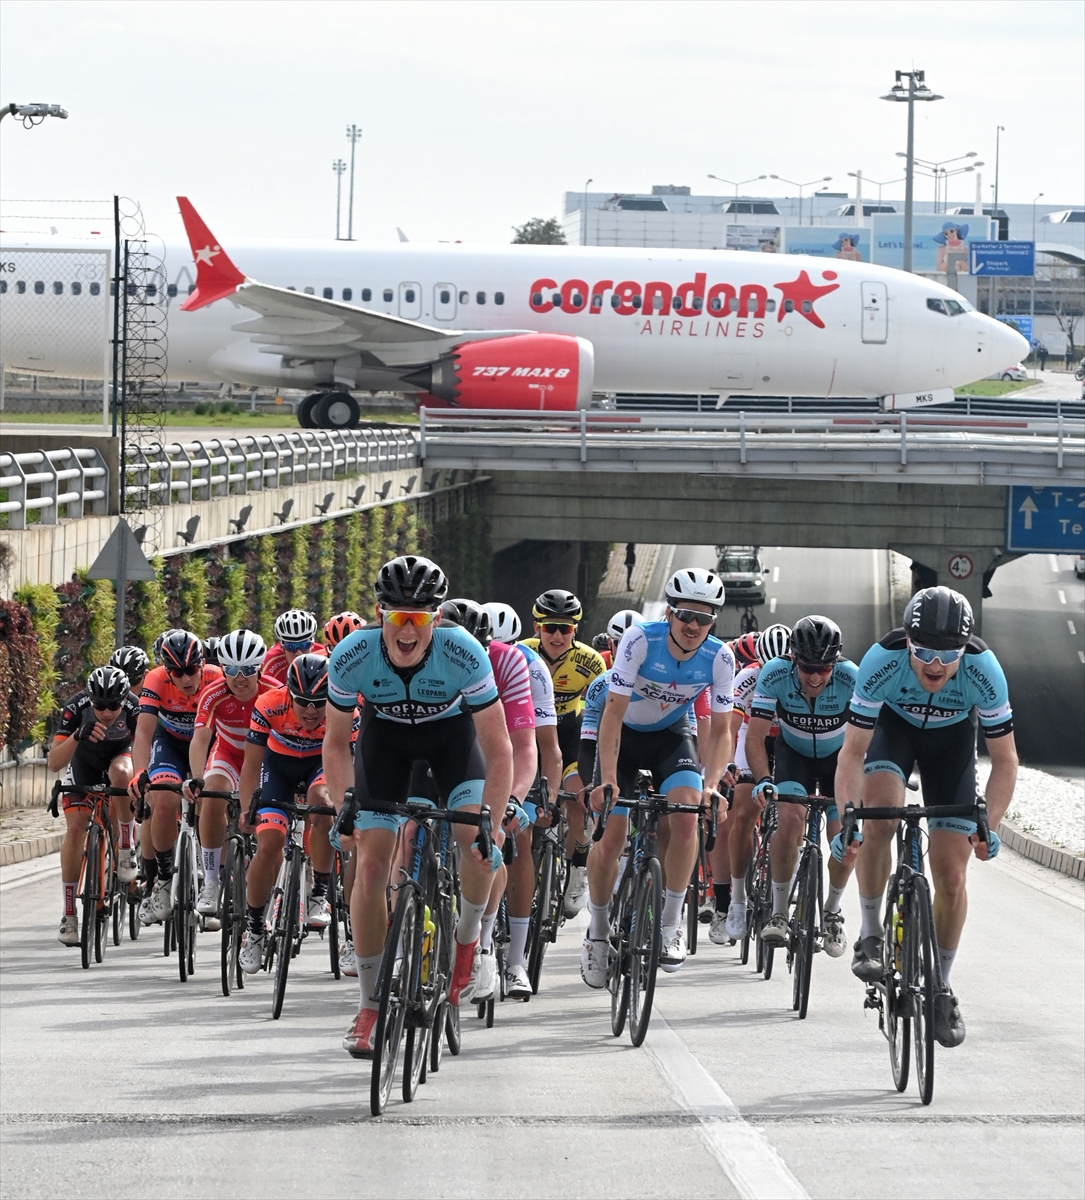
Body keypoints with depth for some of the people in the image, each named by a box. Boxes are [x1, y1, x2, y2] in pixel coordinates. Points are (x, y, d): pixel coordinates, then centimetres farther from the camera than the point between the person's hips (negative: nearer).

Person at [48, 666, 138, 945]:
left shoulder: (133, 709, -32)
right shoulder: (77, 708, -32)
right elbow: (54, 763, -36)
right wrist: (78, 735, -53)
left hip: (119, 755, 0)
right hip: (84, 762, 0)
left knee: (121, 774, -37)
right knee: (75, 827, -17)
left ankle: (127, 849, -17)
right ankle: (69, 915, -9)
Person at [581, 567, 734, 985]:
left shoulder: (719, 658, -20)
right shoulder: (640, 641, -29)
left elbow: (721, 729, -13)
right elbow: (613, 713, -29)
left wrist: (711, 785, -30)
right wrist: (608, 779, -38)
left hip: (671, 735, 2)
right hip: (625, 734, -1)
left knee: (686, 816, -25)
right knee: (610, 838, -9)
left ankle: (671, 924, -12)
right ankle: (598, 931, 14)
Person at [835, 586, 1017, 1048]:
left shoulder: (984, 669, -35)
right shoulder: (882, 661, -37)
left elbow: (1005, 760, -24)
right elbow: (853, 751, -29)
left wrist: (990, 826, -35)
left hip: (952, 737, 0)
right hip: (894, 725, 0)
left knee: (951, 876, -5)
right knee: (879, 817, -31)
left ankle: (941, 985, 15)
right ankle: (870, 936, -12)